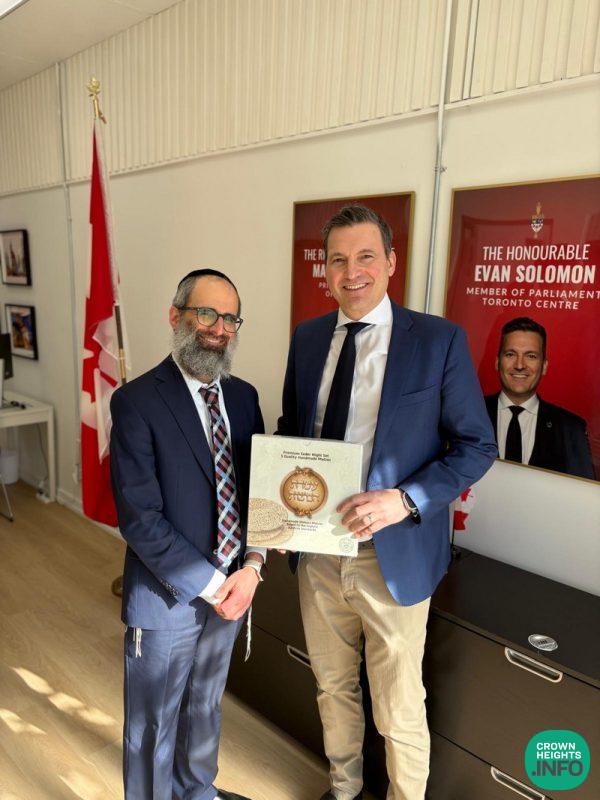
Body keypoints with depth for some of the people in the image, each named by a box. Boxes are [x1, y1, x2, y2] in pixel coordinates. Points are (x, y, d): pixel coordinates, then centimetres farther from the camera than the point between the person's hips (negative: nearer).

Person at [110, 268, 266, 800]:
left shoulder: (243, 396, 0)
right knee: (154, 725, 17)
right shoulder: (136, 402, -18)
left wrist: (251, 568, -11)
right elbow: (140, 518, -21)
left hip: (231, 588, 6)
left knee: (206, 705, 28)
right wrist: (212, 586, -18)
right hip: (167, 596, -5)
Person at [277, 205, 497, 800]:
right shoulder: (307, 338, 3)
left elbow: (476, 445, -8)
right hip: (317, 550, 5)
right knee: (333, 687, 25)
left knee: (399, 711, 13)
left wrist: (406, 500, -22)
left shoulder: (439, 340, -10)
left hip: (393, 557, -4)